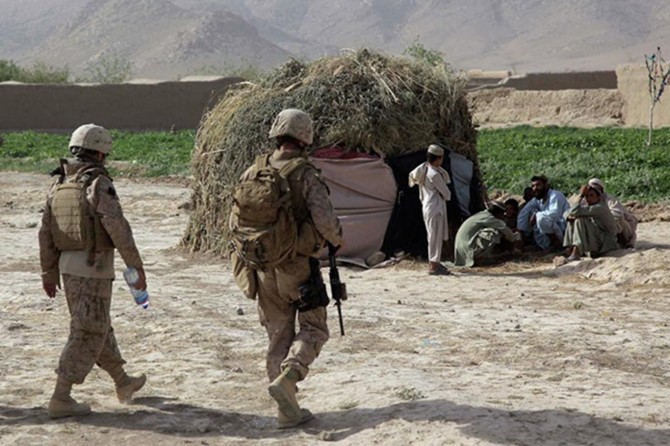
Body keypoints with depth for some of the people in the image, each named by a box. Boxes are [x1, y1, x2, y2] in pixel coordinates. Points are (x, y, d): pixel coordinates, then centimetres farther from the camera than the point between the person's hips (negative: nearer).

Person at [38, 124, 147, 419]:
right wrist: (137, 268, -15)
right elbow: (118, 230, -21)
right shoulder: (99, 185, -15)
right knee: (86, 334, -4)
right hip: (94, 267, -8)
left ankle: (123, 383, 33)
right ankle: (61, 399, -6)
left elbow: (46, 233, 9)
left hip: (68, 265, 8)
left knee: (97, 327, 19)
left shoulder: (58, 185, 8)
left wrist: (49, 273, 16)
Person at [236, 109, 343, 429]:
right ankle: (285, 380, -14)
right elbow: (325, 220, -23)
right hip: (299, 265, -5)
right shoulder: (306, 176, -14)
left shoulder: (252, 173, 0)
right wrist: (337, 239, -2)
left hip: (264, 267, 5)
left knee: (278, 336, 12)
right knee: (313, 329, 11)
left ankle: (288, 410, 13)